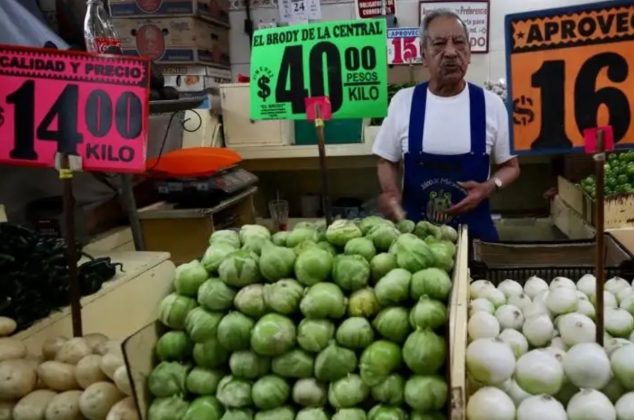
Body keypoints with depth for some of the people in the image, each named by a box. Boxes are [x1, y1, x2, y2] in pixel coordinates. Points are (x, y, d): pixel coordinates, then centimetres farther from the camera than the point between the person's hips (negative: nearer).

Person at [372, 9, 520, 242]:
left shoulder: (490, 104, -4)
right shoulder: (403, 101, -3)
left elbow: (510, 166, 5)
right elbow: (387, 161, 7)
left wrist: (488, 187, -14)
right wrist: (390, 192, -13)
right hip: (414, 229, 0)